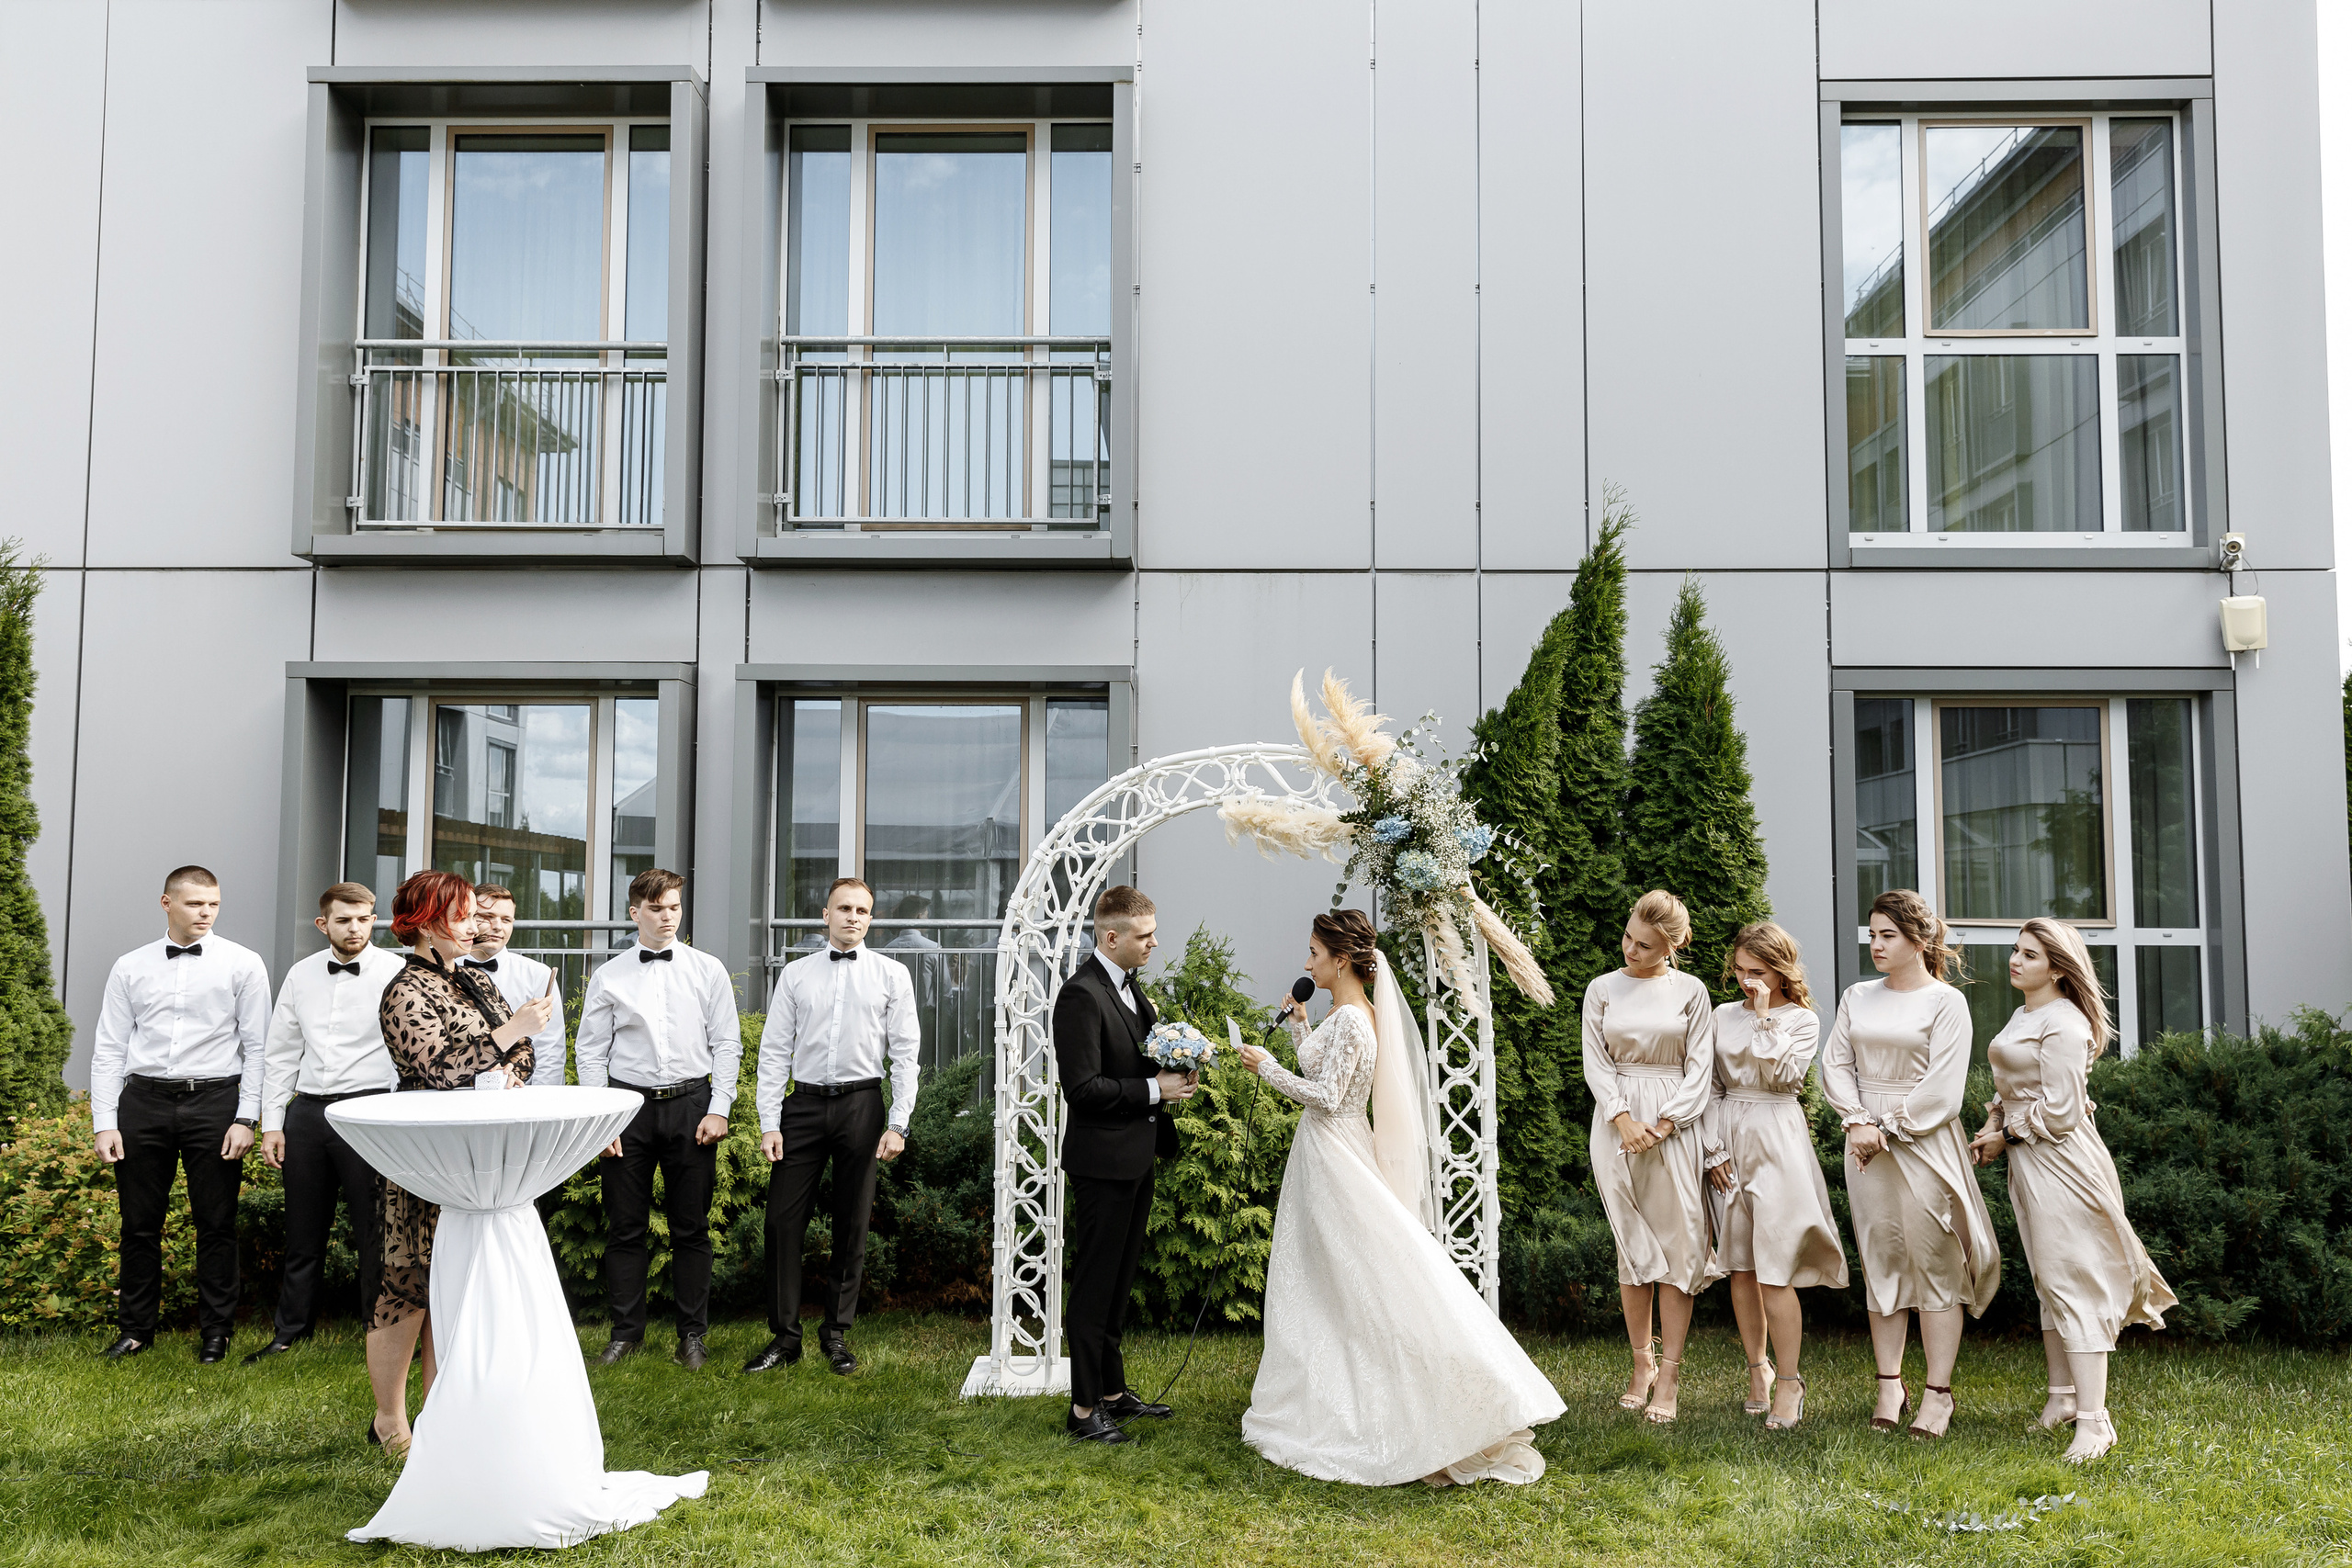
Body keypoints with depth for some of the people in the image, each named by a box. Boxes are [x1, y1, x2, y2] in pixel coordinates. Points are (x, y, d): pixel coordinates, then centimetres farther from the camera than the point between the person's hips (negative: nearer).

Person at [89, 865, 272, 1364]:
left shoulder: (243, 964, 1)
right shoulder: (130, 967, 9)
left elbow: (257, 1047, 0)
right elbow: (109, 1049, 9)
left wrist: (246, 1119, -7)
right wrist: (104, 1123, 1)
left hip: (213, 1099, -2)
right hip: (144, 1099, 2)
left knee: (216, 1224, 3)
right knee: (140, 1224, 8)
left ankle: (215, 1332, 15)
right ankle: (135, 1329, 23)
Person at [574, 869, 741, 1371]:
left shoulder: (708, 970, 5)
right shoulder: (609, 976, 5)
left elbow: (727, 1044, 4)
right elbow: (591, 1051, 6)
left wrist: (719, 1109, -4)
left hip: (692, 1104, 0)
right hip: (628, 1104, 0)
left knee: (691, 1227, 4)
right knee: (625, 1227, 5)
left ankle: (692, 1335, 14)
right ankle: (626, 1333, 17)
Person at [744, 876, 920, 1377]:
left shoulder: (891, 975, 4)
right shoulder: (796, 974, 7)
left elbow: (905, 1053, 2)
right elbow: (774, 1051, 5)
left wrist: (898, 1124, -6)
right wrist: (769, 1124, -2)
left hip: (861, 1103, -1)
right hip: (803, 1102, 1)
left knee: (852, 1224, 6)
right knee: (783, 1219, -2)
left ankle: (836, 1332, 20)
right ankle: (784, 1336, 9)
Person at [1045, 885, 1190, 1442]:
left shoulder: (1128, 984, 10)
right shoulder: (1082, 994, -20)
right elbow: (1083, 1087, -23)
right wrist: (1154, 1089, -19)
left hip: (1136, 1158, 10)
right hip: (1103, 1161, -9)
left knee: (1118, 1284, 18)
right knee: (1093, 1287, 0)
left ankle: (1114, 1391, 29)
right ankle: (1084, 1408, 9)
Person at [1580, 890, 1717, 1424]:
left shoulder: (1690, 991, 3)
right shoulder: (1602, 990, 7)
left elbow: (1700, 1066, 1)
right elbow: (1595, 1063, 4)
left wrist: (1663, 1124, -9)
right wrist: (1624, 1120, -9)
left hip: (1675, 1124, -1)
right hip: (1617, 1123, 1)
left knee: (1679, 1244, -5)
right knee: (1633, 1246, 3)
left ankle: (1669, 1374, 0)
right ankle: (1642, 1362, 14)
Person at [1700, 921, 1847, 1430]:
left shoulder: (1802, 1020, 3)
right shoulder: (1723, 1016, 10)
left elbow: (1784, 1073, -13)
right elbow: (1710, 1087, 10)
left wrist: (1765, 1017, -10)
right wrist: (1715, 1150, 2)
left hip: (1777, 1140, -4)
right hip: (1730, 1143, 4)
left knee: (1774, 1271, -8)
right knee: (1740, 1267, 6)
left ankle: (1789, 1381, 0)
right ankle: (1757, 1369, 18)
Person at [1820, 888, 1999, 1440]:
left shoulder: (1946, 1002, -4)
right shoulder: (1857, 998, 11)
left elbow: (1943, 1088, -10)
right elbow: (1835, 1064, 7)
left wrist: (1891, 1129, -11)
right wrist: (1858, 1122, -6)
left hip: (1925, 1141, -5)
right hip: (1867, 1143, 5)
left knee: (1934, 1264, -2)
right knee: (1880, 1261, 7)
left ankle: (1938, 1394, 4)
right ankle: (1889, 1386, 15)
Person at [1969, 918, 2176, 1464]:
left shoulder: (2063, 1025, -17)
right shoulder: (2023, 1014, 13)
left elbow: (2058, 1112, -20)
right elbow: (2010, 1084, 23)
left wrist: (2007, 1137, -8)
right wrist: (1994, 1123, 6)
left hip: (2059, 1162, -10)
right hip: (2028, 1159, 10)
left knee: (2070, 1283, -9)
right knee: (2048, 1281, 16)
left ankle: (2093, 1420, -7)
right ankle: (2063, 1397, 26)